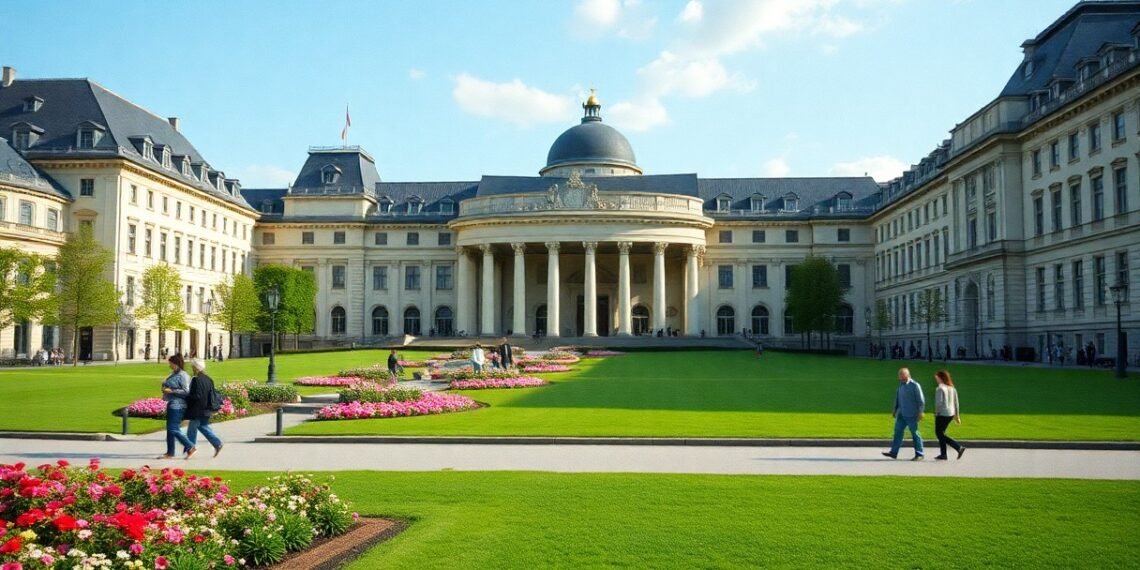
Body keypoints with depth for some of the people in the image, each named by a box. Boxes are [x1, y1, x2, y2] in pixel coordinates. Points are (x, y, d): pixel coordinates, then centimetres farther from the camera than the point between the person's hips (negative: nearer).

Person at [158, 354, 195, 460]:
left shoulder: (183, 376, -15)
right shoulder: (173, 374, 14)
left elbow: (186, 391, -21)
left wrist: (171, 391, -20)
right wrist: (165, 389, 8)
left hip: (178, 406, -10)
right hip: (171, 404, 10)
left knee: (174, 429, -10)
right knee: (170, 429, 12)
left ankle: (190, 447, -1)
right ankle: (170, 453, 17)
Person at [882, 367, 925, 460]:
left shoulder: (915, 385, -11)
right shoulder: (901, 385, 11)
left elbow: (921, 400, -11)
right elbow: (897, 399, 20)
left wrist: (920, 412, -15)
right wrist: (895, 410, 17)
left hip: (911, 415, -7)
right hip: (901, 414, 7)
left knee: (914, 433, 0)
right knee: (898, 431, 2)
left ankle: (919, 454, 9)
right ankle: (893, 452, 3)